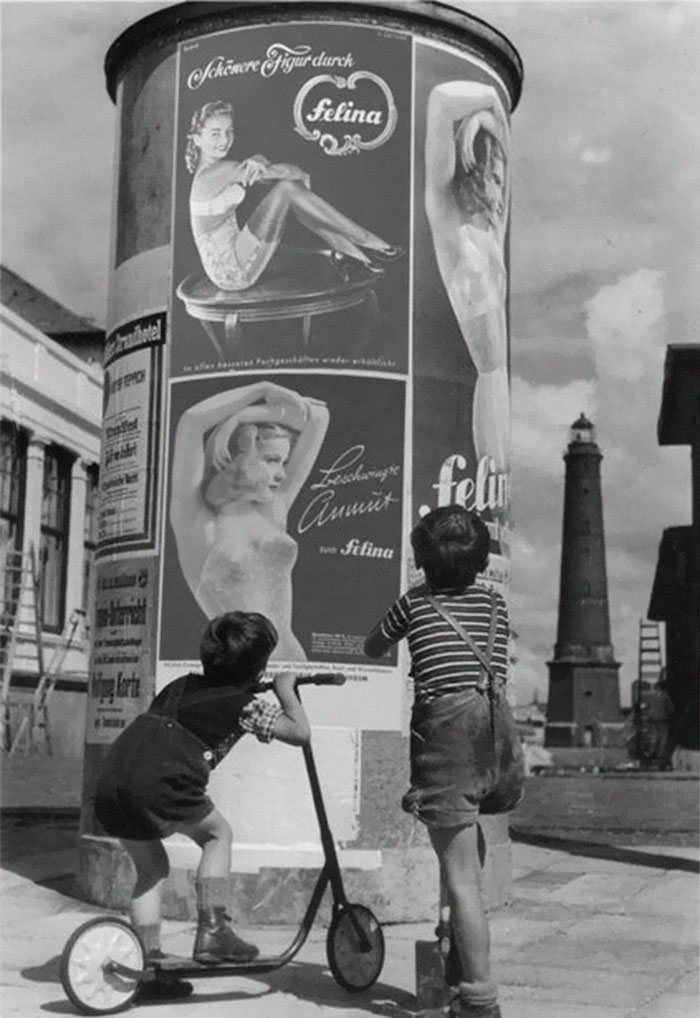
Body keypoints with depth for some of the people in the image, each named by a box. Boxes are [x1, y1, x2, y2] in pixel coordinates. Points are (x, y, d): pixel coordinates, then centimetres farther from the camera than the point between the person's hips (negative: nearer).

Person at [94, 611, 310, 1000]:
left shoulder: (181, 685, 26)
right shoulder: (245, 703, 8)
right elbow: (301, 733, 11)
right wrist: (287, 690, 27)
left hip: (110, 781, 6)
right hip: (158, 783, -6)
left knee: (151, 867, 23)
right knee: (217, 834, 19)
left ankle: (150, 962, 21)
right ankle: (213, 931, 11)